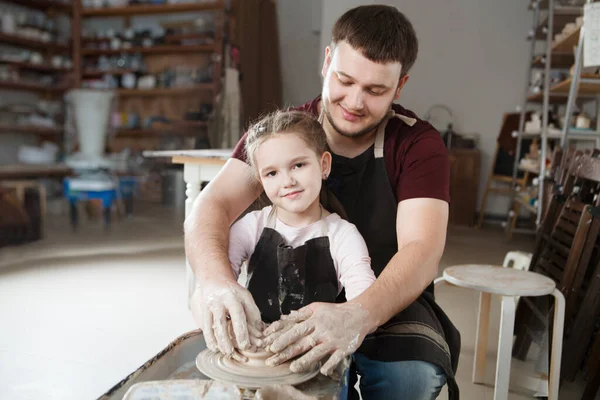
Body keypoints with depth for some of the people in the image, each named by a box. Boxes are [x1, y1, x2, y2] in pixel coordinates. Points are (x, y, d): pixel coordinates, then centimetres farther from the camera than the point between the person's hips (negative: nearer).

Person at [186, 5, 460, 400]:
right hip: (292, 297, 2)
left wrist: (358, 317, -45)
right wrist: (214, 277, -40)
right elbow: (214, 204, -18)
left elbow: (422, 251, -24)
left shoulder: (419, 144, -12)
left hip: (389, 302, -1)